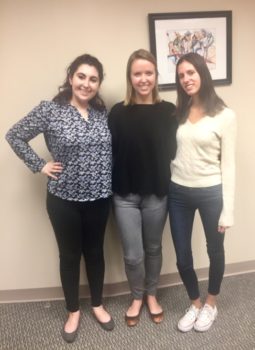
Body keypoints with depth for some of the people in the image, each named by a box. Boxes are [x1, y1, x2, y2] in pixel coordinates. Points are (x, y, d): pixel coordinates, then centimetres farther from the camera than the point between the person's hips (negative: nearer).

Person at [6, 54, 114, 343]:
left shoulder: (103, 113, 3)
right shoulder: (50, 110, -9)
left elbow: (113, 150, 13)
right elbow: (14, 136, -4)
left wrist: (107, 179, 0)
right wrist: (39, 166, -8)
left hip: (99, 198, 3)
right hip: (64, 199, -3)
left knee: (95, 251, 17)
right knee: (70, 255, 13)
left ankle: (97, 305, 38)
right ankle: (73, 311, 34)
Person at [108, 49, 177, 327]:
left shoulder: (168, 111, -3)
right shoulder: (118, 112, -5)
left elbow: (171, 151, -1)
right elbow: (110, 153, -4)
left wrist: (163, 183, -9)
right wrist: (111, 189, -10)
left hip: (157, 194, 1)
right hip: (125, 195, 0)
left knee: (153, 248, 17)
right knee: (133, 255, 7)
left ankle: (151, 295, 41)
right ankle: (137, 297, 35)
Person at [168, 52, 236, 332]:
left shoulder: (224, 115, -8)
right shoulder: (177, 112, 5)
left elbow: (228, 165, -8)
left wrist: (227, 210, -9)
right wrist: (165, 186, 2)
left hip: (210, 193, -3)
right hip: (178, 192, 4)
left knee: (214, 251, 17)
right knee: (182, 256, 11)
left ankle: (210, 304, 42)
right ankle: (195, 303, 38)